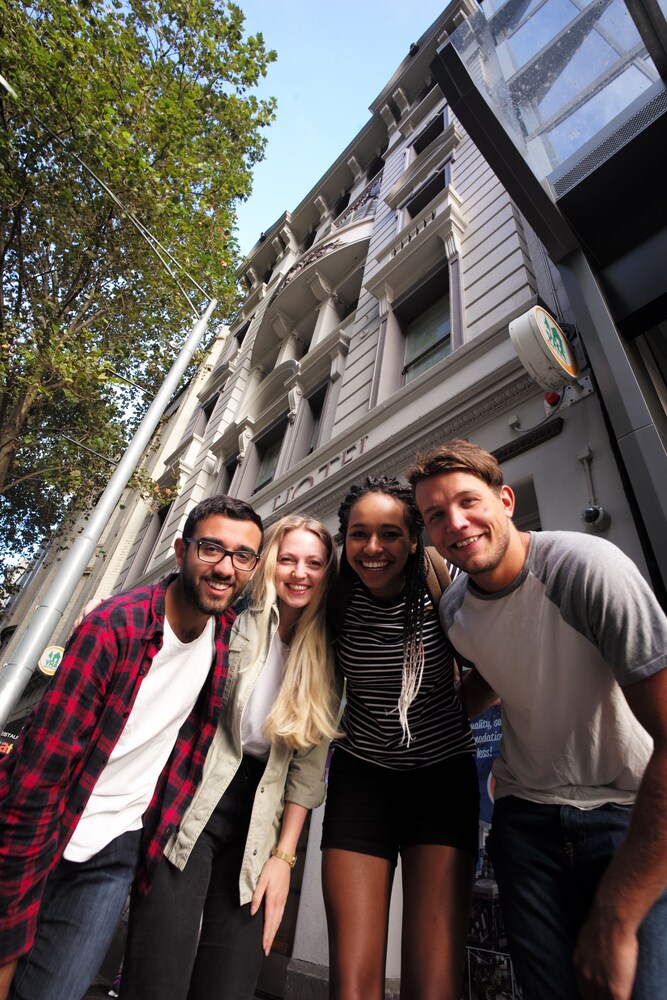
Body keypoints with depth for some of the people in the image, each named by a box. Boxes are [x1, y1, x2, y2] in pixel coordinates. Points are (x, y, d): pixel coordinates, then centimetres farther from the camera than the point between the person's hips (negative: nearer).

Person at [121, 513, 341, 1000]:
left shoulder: (327, 658, 7)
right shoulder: (236, 621, -3)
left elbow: (309, 767, 7)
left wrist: (284, 855, 4)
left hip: (258, 822, 3)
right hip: (188, 805, -3)